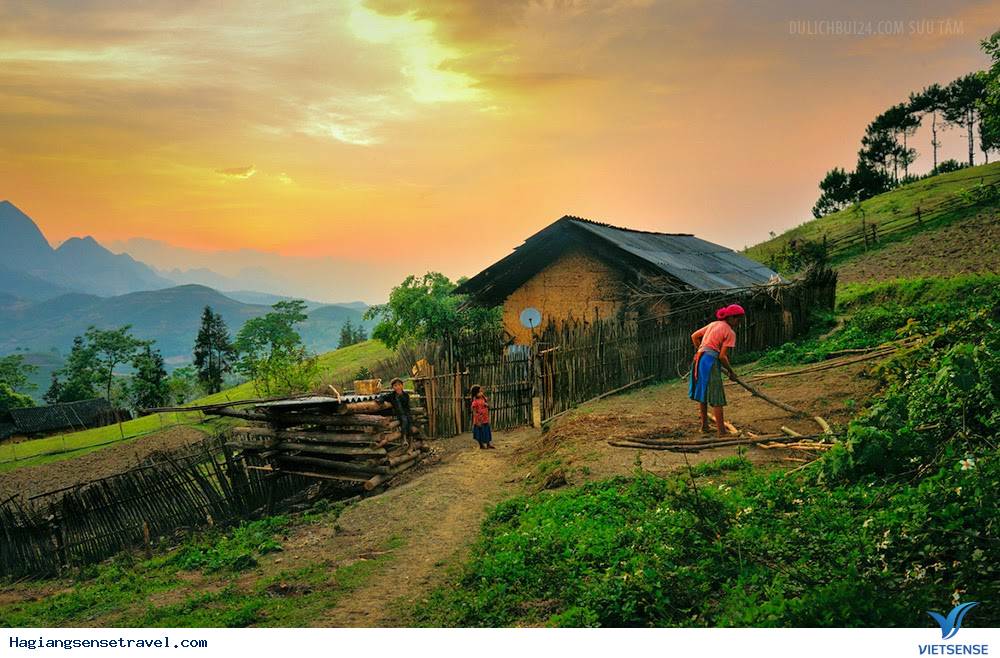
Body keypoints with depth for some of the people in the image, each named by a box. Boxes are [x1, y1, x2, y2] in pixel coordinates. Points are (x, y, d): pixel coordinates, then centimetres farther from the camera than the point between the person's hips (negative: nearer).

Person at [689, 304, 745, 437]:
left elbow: (694, 336, 19)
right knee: (716, 398, -3)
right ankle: (722, 431, -1)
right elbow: (722, 356, -11)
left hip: (699, 359, 8)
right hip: (711, 362, -8)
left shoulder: (713, 324, 16)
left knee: (703, 393, 18)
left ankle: (704, 425, 28)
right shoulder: (730, 332, -6)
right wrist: (731, 371, 2)